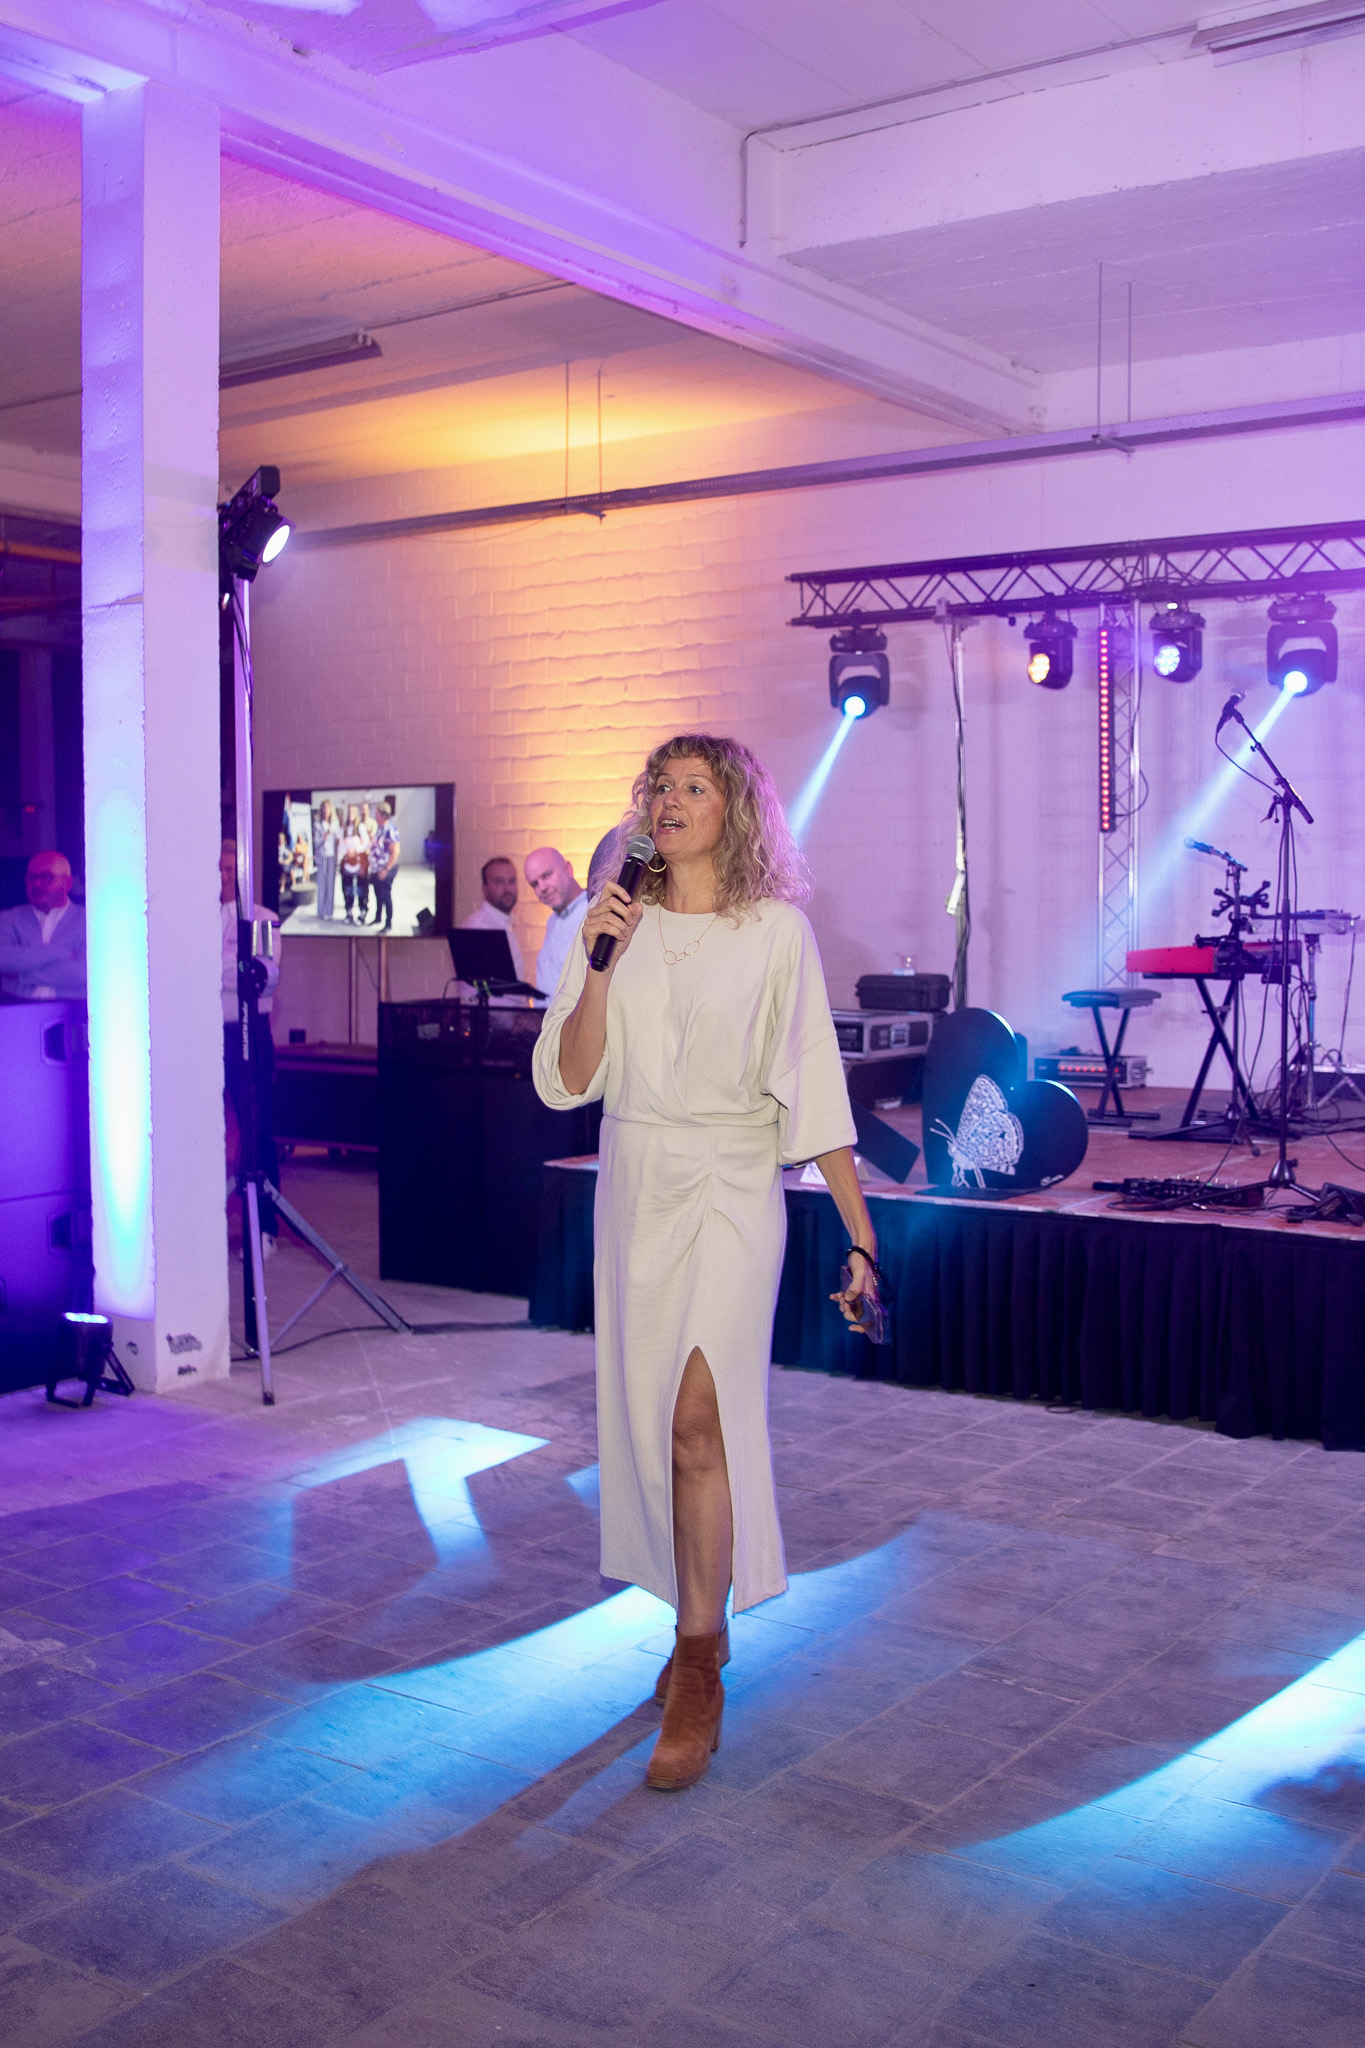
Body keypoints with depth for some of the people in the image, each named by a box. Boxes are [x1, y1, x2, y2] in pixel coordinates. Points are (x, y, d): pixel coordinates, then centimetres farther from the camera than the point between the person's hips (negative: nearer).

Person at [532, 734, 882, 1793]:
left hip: (731, 1190, -4)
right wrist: (599, 963, -13)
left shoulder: (776, 931, -4)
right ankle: (703, 1621, 31)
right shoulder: (619, 924, 5)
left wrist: (861, 1236, -8)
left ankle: (700, 1674, -5)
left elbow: (814, 1091, -5)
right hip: (633, 1187, 5)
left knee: (697, 1418, -14)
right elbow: (567, 1082, 0)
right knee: (647, 1416, 11)